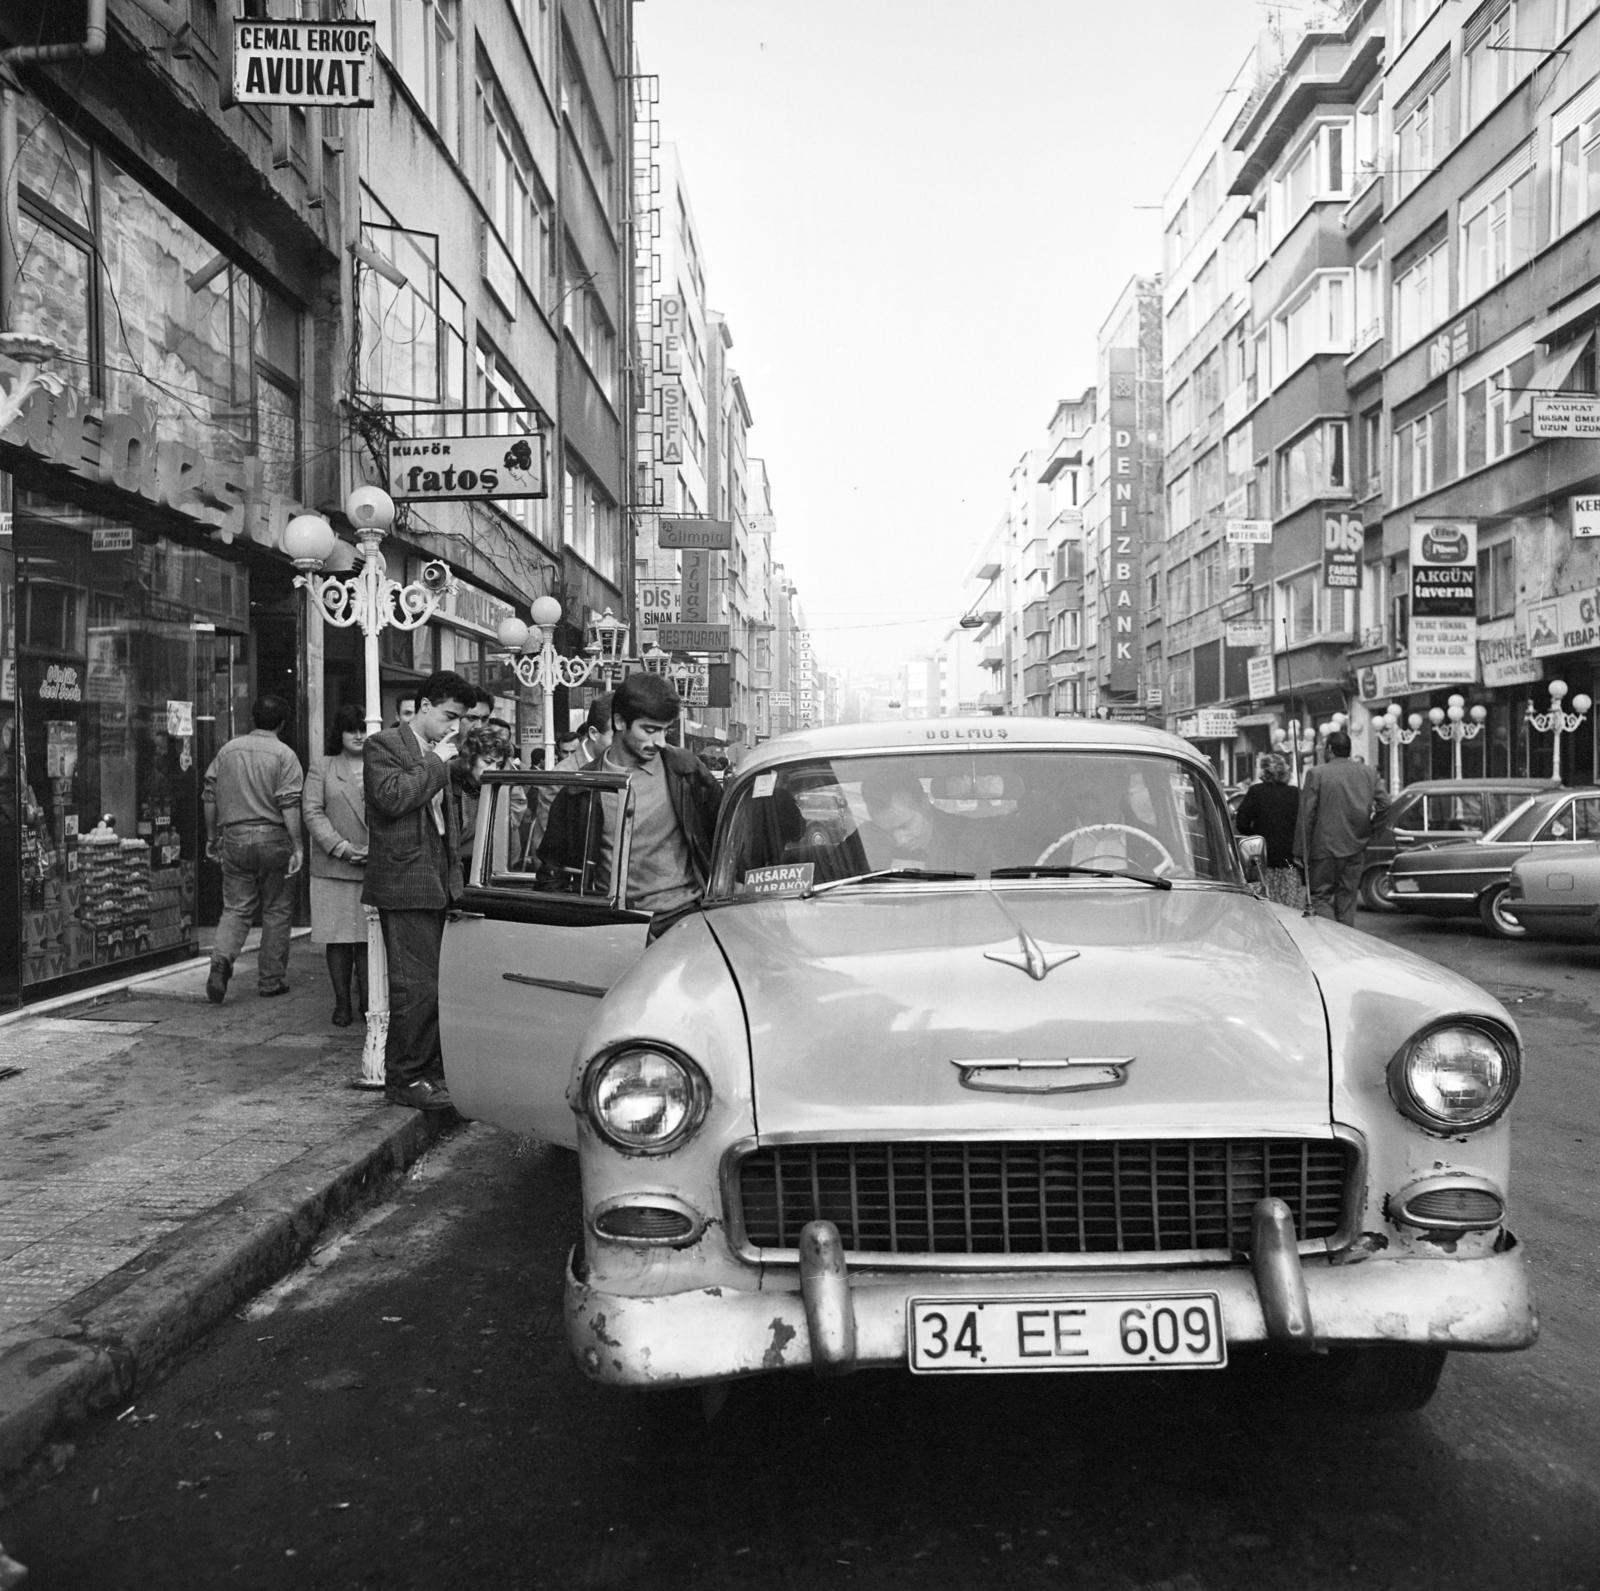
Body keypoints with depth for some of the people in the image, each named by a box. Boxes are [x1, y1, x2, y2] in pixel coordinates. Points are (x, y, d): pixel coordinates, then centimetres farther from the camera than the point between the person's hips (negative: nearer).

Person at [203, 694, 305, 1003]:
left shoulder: (228, 750, 8)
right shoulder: (284, 755, -6)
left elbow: (210, 797, 11)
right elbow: (290, 804, -15)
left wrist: (212, 836, 21)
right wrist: (298, 847, -15)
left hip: (234, 838, 3)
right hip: (273, 838, -3)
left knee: (235, 908, 11)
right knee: (276, 911, 8)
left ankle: (221, 958, -15)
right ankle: (270, 980, 15)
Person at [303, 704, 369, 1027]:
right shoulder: (322, 769, 9)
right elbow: (312, 812, -1)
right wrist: (341, 847, -13)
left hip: (376, 869, 1)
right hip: (333, 868, 0)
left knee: (369, 938, -1)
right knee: (338, 938, 2)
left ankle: (368, 1002, 6)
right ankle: (342, 1004, 11)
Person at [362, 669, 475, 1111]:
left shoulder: (438, 756, 19)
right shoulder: (384, 745, -5)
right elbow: (391, 797, -22)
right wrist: (436, 763, -13)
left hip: (438, 885, 8)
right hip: (405, 884, -8)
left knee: (441, 983, 9)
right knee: (417, 988, -8)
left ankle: (432, 1070, 18)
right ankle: (404, 1079, 2)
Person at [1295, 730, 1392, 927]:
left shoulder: (1316, 774, -8)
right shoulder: (1370, 773, 6)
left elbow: (1306, 815, -10)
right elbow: (1384, 805, 0)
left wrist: (1302, 852, -7)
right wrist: (1367, 827, 15)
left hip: (1325, 847, -4)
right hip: (1356, 847, 4)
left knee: (1320, 896, 3)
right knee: (1347, 898, 14)